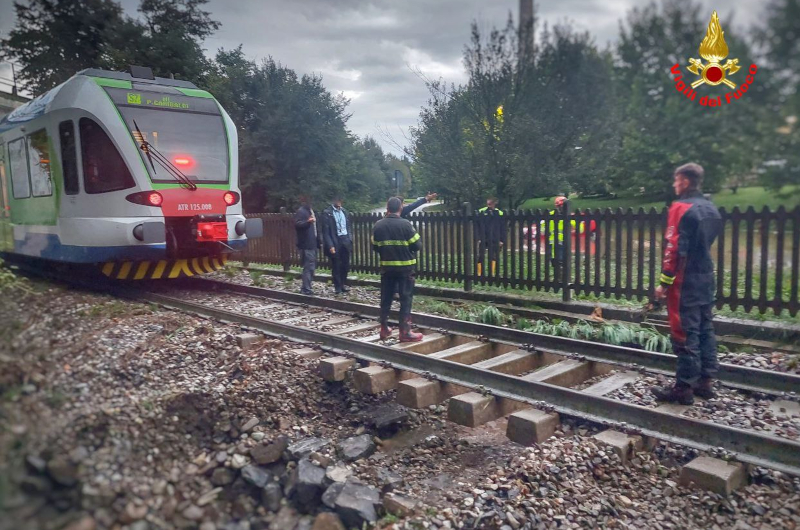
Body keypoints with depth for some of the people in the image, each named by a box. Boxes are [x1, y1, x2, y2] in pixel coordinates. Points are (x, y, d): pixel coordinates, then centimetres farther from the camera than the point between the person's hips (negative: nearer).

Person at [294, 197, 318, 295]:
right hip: (306, 245, -10)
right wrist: (308, 221, -42)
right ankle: (306, 289, -6)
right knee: (308, 267, -10)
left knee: (311, 266, 14)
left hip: (312, 244, 10)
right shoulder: (301, 211, -11)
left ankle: (306, 288, 22)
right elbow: (297, 224, -26)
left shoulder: (310, 210, 19)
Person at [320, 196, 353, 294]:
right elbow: (325, 231, -10)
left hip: (345, 241, 5)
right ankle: (338, 287, 15)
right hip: (335, 242, -5)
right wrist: (330, 245, -16)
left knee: (345, 265, 11)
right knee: (336, 266, 4)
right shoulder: (327, 213, -7)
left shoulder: (344, 212, 10)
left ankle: (343, 284, 28)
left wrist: (350, 240, 4)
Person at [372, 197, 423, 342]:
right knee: (405, 299, 1)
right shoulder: (405, 224, -13)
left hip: (386, 267, 4)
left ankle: (384, 329, 19)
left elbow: (375, 247, 7)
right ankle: (405, 332, 0)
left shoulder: (378, 225, 0)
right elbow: (416, 245, -10)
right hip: (405, 267, -4)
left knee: (386, 298, 12)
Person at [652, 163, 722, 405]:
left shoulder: (680, 208, -14)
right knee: (705, 330, 13)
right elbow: (710, 243, 18)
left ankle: (684, 388, 1)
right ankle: (706, 381, 20)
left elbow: (674, 249, -18)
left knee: (685, 334, -4)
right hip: (706, 278, 9)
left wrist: (664, 282, -15)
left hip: (685, 281, -8)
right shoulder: (711, 209, 12)